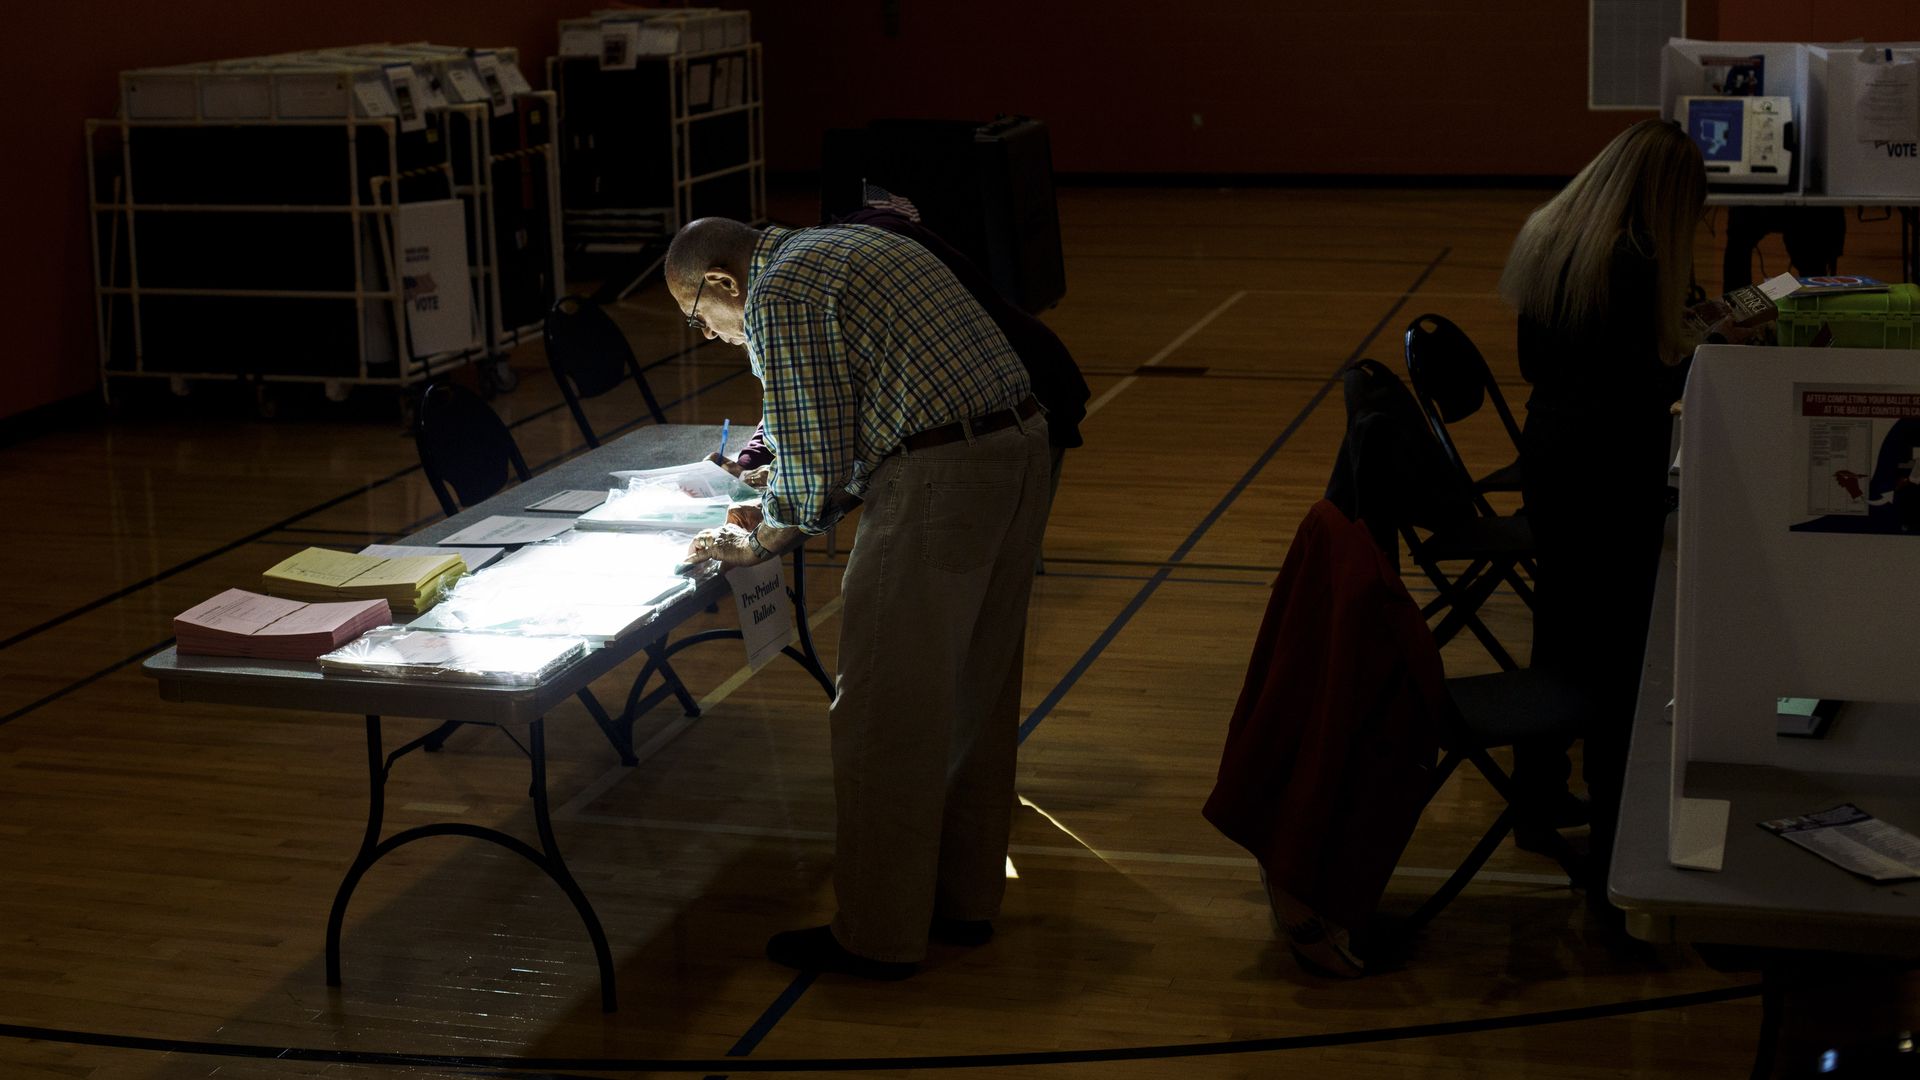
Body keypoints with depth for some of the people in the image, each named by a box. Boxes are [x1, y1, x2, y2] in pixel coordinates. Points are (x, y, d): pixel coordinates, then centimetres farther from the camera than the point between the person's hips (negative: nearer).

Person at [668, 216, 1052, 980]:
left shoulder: (779, 296, -8)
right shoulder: (849, 247, 21)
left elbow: (814, 472, -10)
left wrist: (755, 545, 6)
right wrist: (781, 499, 26)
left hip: (941, 480, -10)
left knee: (885, 717, 1)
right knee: (974, 696, 19)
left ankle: (878, 937, 9)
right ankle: (964, 898, 30)